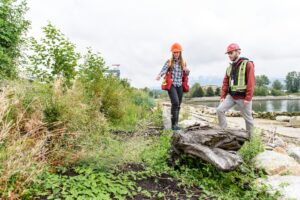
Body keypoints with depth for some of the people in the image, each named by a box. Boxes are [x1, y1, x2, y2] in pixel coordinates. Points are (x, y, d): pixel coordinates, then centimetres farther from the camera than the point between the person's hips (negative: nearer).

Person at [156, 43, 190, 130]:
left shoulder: (183, 63, 13)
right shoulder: (169, 62, 2)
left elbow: (186, 74, 16)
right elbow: (164, 70, -13)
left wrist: (187, 70, -8)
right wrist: (159, 75, -36)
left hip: (180, 86, 4)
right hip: (171, 85, -4)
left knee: (178, 105, 6)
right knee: (175, 103, -21)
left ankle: (176, 124, 15)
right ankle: (174, 124, -15)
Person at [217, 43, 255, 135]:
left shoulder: (248, 64, -6)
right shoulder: (229, 67, 12)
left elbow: (251, 82, -13)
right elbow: (225, 83, 12)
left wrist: (248, 98, -19)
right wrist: (222, 96, 4)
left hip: (243, 97, -5)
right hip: (231, 96, 5)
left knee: (248, 118, 7)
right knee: (219, 110, -11)